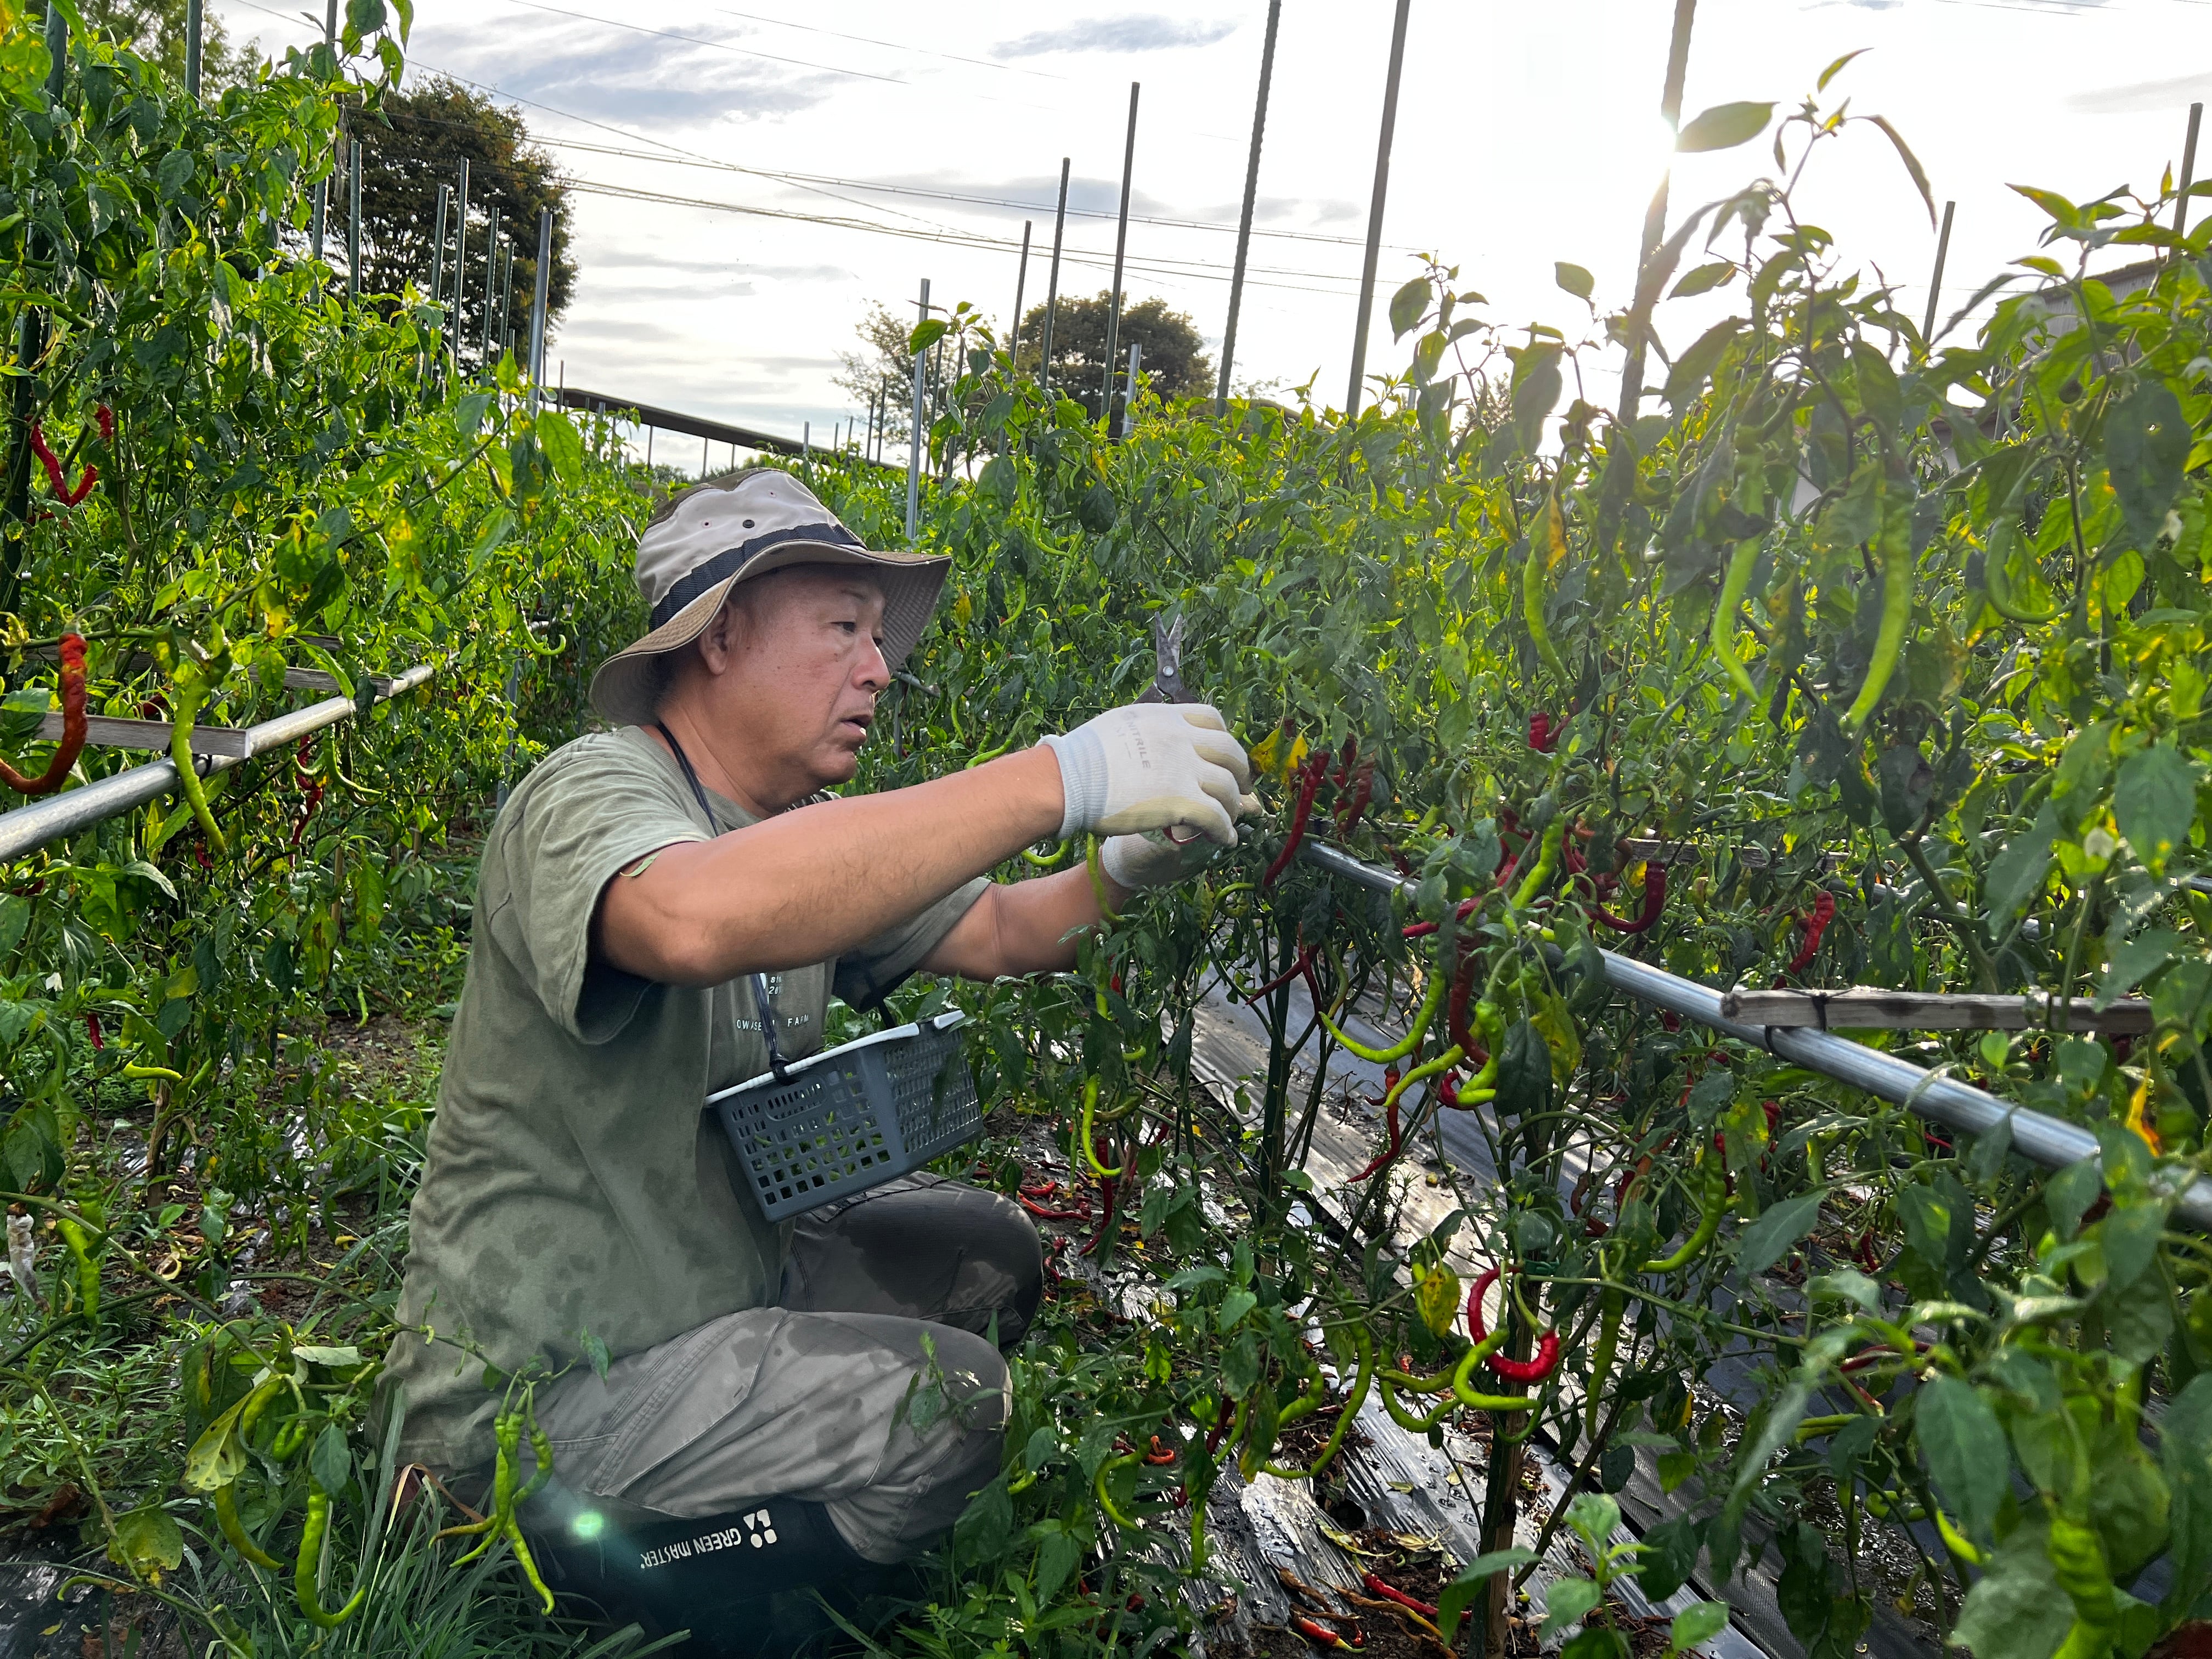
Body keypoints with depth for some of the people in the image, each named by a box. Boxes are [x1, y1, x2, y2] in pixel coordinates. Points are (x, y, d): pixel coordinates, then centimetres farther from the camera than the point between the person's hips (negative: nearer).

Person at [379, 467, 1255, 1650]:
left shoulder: (810, 834, 6)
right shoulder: (588, 795, -22)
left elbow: (997, 932, 6)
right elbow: (699, 918, -46)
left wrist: (1121, 873, -17)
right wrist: (1060, 778, -45)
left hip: (711, 1281, 9)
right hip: (536, 1383, -9)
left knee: (989, 1251, 7)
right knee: (961, 1400, -17)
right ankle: (606, 1553, 1)